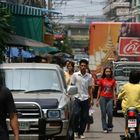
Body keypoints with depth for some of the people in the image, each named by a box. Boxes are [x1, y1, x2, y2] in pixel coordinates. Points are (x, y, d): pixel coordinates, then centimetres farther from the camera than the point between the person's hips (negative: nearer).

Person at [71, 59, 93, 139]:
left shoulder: (89, 76, 7)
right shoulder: (75, 75, 1)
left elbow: (90, 88, 11)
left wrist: (91, 99, 6)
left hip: (85, 99, 2)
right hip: (77, 98, -2)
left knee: (84, 117, 2)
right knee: (76, 114, -15)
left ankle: (81, 133, 13)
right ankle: (76, 131, 3)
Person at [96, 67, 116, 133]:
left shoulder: (113, 81, 5)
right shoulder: (101, 80, 4)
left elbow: (113, 91, 9)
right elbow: (99, 90, 8)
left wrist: (115, 100, 3)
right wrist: (97, 100, 6)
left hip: (110, 98, 0)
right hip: (103, 98, 0)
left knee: (110, 113, -8)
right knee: (103, 113, 0)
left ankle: (110, 126, 14)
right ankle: (105, 128, 6)